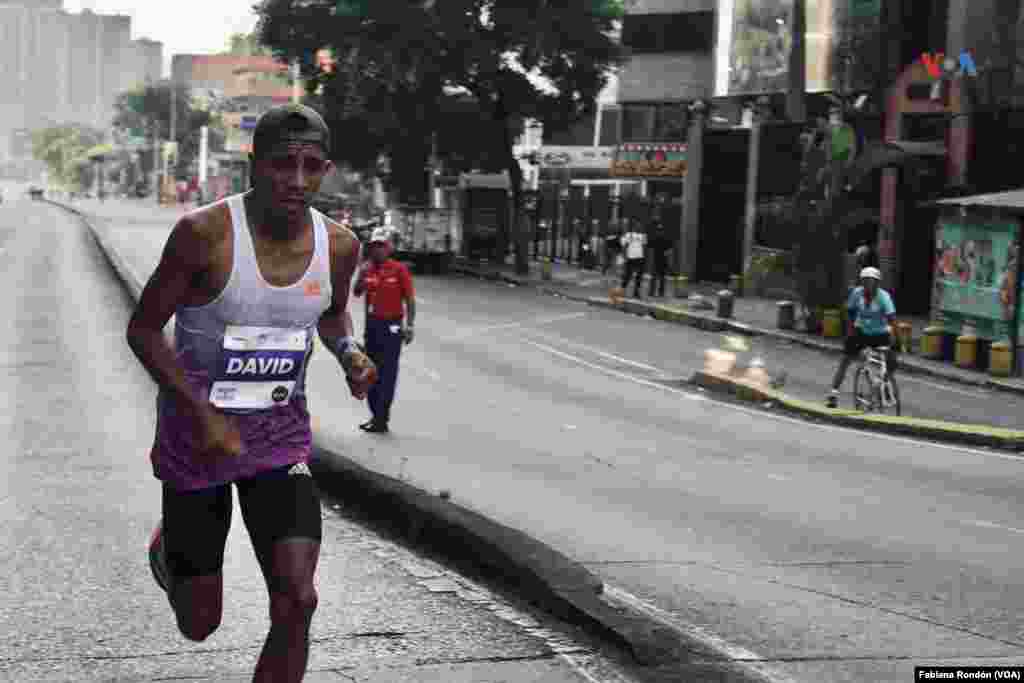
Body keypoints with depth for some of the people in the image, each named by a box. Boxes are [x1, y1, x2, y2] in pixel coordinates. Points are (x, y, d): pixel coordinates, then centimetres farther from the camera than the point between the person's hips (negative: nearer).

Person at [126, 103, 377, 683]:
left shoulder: (339, 246, -5)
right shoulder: (206, 233, -20)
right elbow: (143, 330, -12)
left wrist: (349, 352, -5)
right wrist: (202, 412, -23)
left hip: (282, 439, 3)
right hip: (198, 437, -3)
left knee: (297, 602, -14)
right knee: (200, 624, 9)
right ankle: (169, 551, 47)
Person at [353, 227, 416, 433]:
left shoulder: (399, 269, -7)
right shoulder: (367, 269, 8)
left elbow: (410, 299, -7)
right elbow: (357, 293, 0)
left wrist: (409, 327, -12)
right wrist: (361, 276, -16)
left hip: (391, 326, -6)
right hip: (371, 324, 6)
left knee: (387, 374, -7)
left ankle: (381, 419, -6)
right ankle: (376, 415, 23)